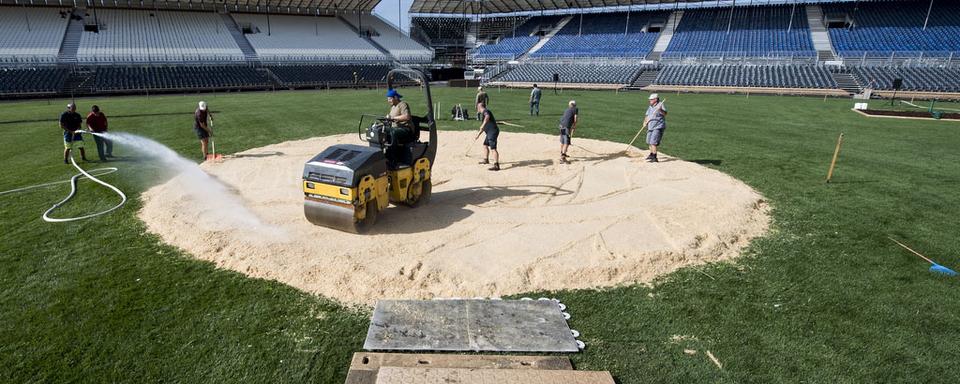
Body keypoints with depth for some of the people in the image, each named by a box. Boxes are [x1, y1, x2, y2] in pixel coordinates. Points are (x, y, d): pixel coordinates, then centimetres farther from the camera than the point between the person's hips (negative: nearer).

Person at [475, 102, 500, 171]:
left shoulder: (485, 111, -7)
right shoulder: (484, 114, 24)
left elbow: (487, 117, -33)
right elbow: (484, 127, 36)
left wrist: (483, 125, -41)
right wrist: (479, 133, 44)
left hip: (493, 132, -11)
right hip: (490, 132, 11)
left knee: (493, 148, -19)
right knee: (485, 145, 26)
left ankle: (496, 165, -27)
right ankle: (486, 160, 44)